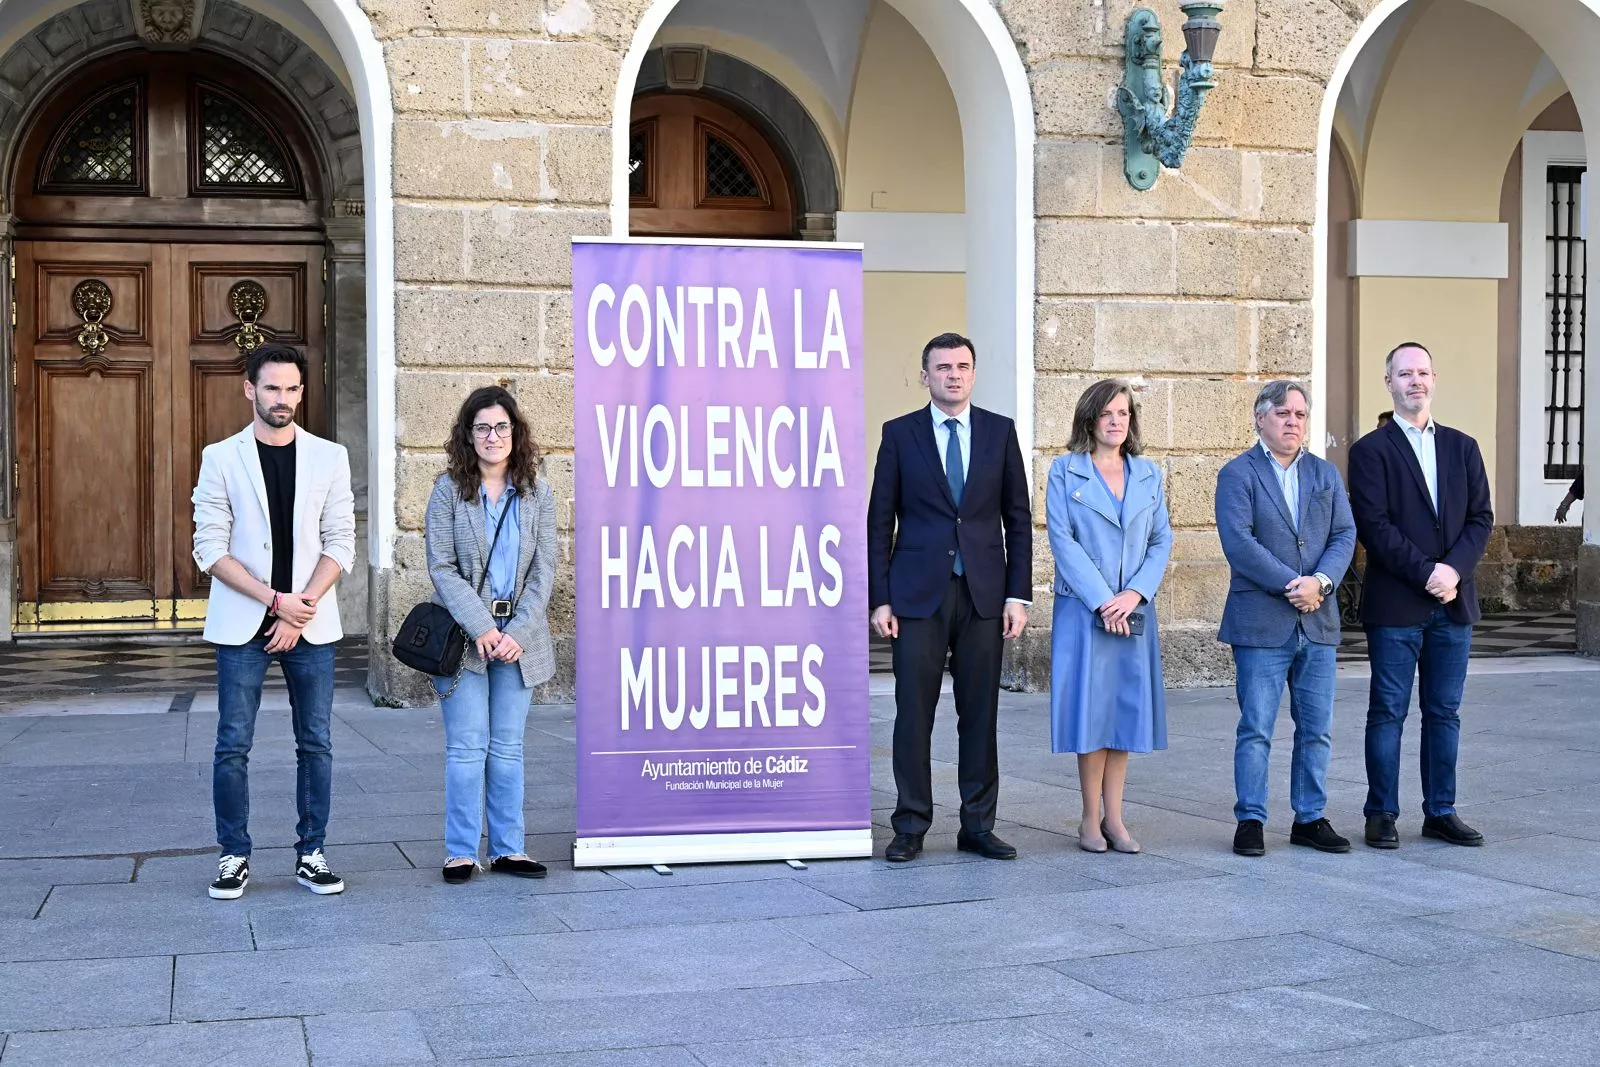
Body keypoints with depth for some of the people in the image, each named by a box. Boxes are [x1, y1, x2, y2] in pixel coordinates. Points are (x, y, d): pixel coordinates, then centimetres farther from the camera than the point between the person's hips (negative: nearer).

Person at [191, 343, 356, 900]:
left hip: (311, 624, 1)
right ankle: (234, 855, 11)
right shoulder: (221, 458, 1)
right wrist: (276, 601, -12)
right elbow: (210, 547, -4)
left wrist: (301, 610, -10)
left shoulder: (329, 456, 5)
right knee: (233, 745, 0)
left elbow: (340, 542, 2)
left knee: (316, 744, 4)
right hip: (241, 624, -1)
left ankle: (311, 853, 14)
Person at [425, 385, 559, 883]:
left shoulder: (537, 492, 4)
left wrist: (517, 632, -10)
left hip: (519, 637, 2)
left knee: (508, 749, 8)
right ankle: (461, 852, 7)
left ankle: (508, 849, 14)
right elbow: (441, 567, -7)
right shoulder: (449, 489, -2)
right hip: (463, 635, -2)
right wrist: (482, 628, -15)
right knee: (466, 748, -1)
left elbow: (544, 568, 1)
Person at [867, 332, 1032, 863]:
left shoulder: (1000, 431, 7)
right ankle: (910, 828, 9)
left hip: (983, 594, 2)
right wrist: (879, 598, -4)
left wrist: (1018, 594, 0)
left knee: (980, 714, 5)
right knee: (913, 713, 0)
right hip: (918, 594, -1)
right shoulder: (900, 434, 3)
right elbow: (880, 521, 3)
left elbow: (1018, 518, 8)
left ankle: (978, 826, 14)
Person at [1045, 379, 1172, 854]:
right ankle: (1091, 818, 7)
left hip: (1134, 608, 4)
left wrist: (1135, 593, -8)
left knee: (1126, 706, 4)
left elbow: (1161, 540, 8)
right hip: (1083, 609, -3)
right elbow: (1061, 539, -7)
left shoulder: (1148, 474, 11)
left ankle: (1113, 816, 11)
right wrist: (1101, 600, -13)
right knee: (1090, 707, -2)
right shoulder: (1065, 471, 0)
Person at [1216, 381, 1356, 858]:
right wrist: (1291, 585, -17)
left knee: (1317, 729, 8)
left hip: (1319, 622, 5)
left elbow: (1344, 536, 6)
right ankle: (1250, 820, 7)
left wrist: (1321, 582, -13)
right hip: (1261, 621, -5)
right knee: (1256, 729, -1)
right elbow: (1239, 541, -13)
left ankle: (1310, 818, 18)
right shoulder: (1238, 474, -1)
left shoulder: (1326, 474, 15)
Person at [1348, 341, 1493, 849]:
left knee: (1444, 713, 9)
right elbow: (1374, 525, -9)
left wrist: (1454, 569, -9)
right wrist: (1425, 573, -15)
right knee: (1388, 712, 1)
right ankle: (1382, 815, 8)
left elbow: (1481, 517, 7)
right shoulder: (1371, 450, -1)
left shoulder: (1462, 447, 12)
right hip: (1395, 604, -4)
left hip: (1454, 602, 4)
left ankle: (1440, 812, 17)